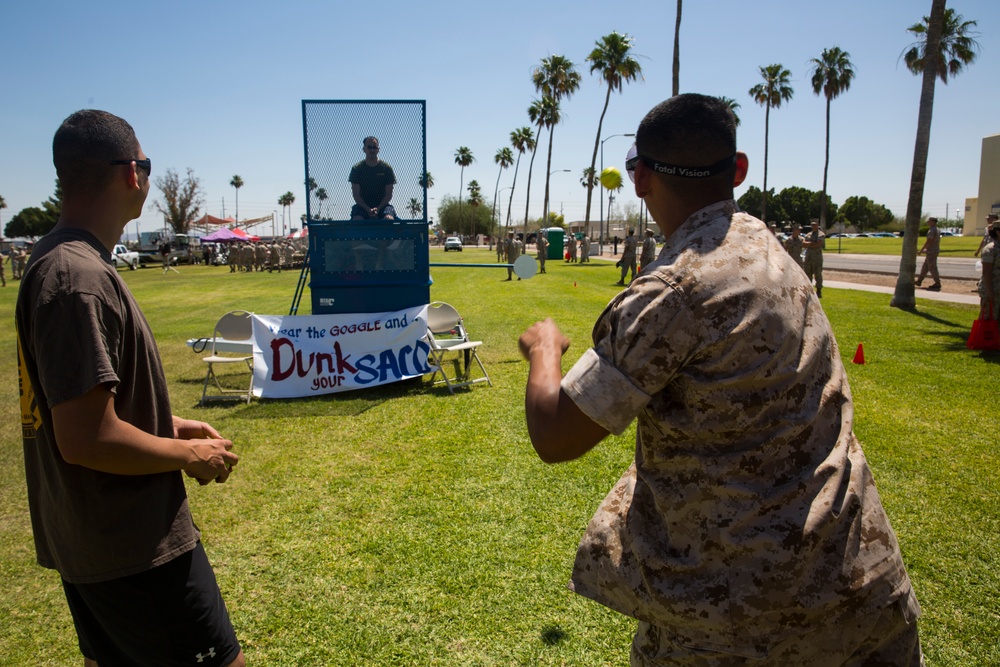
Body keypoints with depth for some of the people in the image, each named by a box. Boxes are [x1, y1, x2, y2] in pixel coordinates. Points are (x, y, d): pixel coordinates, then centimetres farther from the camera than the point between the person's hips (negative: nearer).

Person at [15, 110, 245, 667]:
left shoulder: (57, 259, 7)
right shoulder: (81, 279, -25)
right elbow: (87, 439, -27)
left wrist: (168, 426, 11)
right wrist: (191, 455, -13)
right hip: (136, 552, -10)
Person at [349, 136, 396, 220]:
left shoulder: (386, 168, 3)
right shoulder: (356, 169, 3)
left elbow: (389, 194, 1)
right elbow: (356, 195, -1)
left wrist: (378, 208, -14)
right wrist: (367, 209, -16)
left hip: (382, 205, 0)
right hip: (363, 205, 0)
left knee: (389, 219, -31)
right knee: (357, 219, -30)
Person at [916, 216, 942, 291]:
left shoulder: (932, 230, -17)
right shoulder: (937, 230, 14)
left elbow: (928, 242, -21)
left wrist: (921, 250, -16)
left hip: (931, 252, -10)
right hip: (935, 251, 10)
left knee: (932, 268, -5)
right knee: (925, 267, 14)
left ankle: (937, 283, -2)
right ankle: (919, 281, 19)